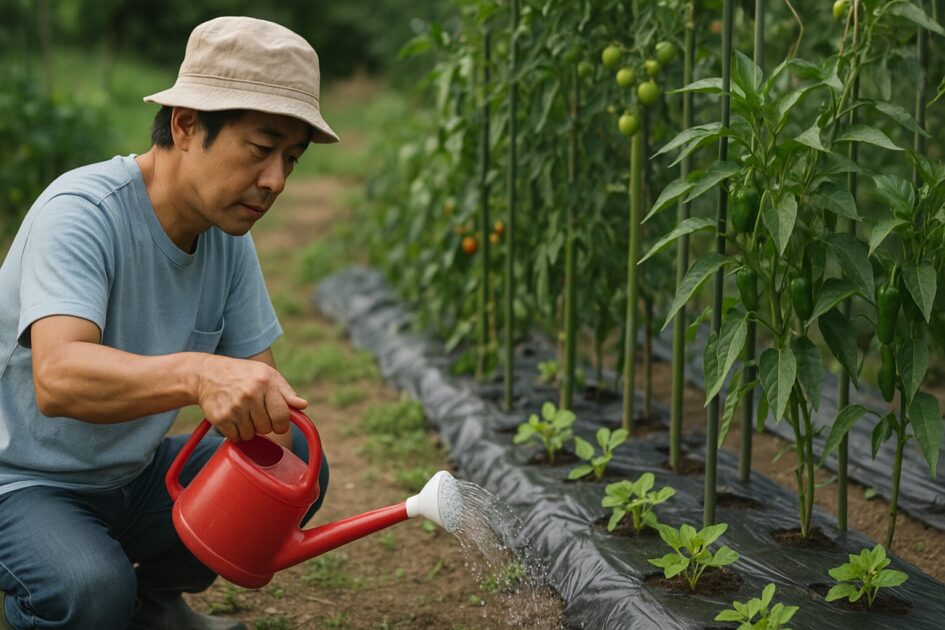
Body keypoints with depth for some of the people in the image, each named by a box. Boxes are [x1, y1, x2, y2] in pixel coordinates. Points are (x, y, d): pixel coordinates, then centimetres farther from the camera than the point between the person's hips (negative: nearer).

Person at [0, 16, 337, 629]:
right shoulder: (80, 212, -26)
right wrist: (197, 373, -60)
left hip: (138, 475, 7)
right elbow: (57, 378, -42)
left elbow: (257, 378, -2)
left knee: (299, 461, -8)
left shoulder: (227, 231, -3)